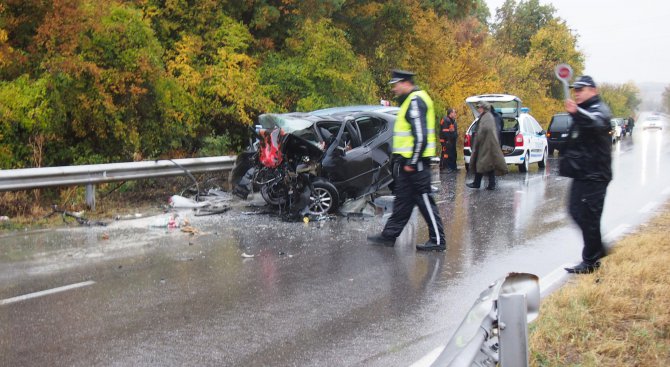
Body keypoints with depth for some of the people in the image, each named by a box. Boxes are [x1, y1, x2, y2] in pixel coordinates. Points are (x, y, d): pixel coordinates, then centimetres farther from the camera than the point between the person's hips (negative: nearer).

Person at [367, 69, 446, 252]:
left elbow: (420, 136, -22)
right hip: (408, 161, 10)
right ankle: (389, 235, 22)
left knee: (424, 200, -5)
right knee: (402, 200, 14)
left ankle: (438, 240, 0)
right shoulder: (411, 100, 17)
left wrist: (412, 162, -21)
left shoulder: (416, 101, -15)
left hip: (414, 161, -10)